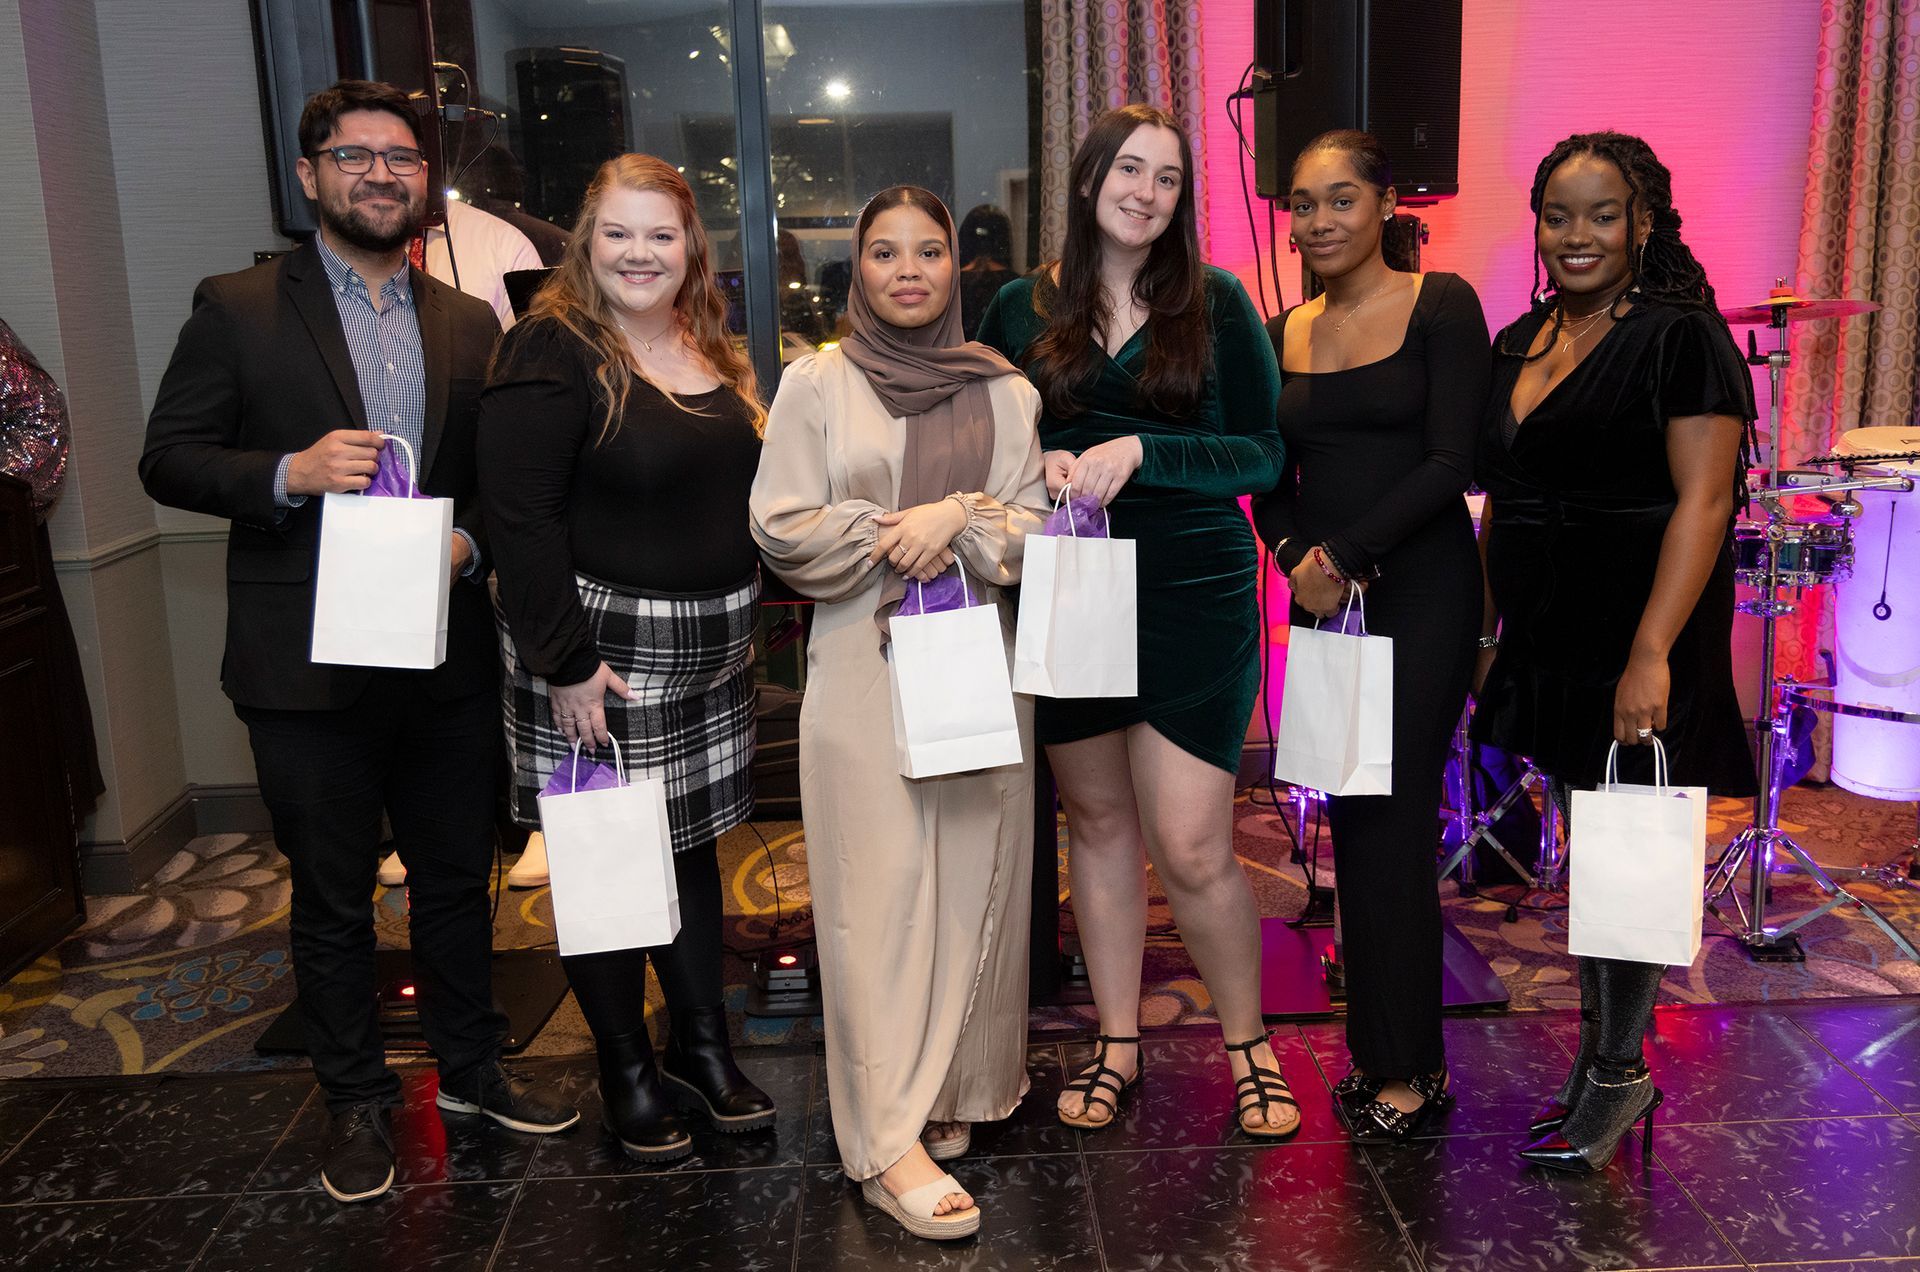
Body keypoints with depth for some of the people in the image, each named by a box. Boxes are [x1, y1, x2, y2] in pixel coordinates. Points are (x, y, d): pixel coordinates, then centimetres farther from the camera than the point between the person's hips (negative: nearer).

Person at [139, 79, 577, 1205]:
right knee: (333, 900, 11)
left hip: (448, 657, 3)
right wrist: (291, 472, -19)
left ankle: (472, 1068, 35)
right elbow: (169, 460, -3)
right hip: (309, 663, -3)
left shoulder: (470, 323, 9)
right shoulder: (238, 309, -1)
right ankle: (359, 1103, 29)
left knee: (459, 879, 16)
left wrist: (468, 543, -10)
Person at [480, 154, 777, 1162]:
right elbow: (521, 519, -19)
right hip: (601, 655, -7)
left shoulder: (710, 349, 10)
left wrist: (743, 618, 14)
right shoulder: (552, 351, -13)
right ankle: (626, 1069, 23)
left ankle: (701, 1042, 32)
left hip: (710, 652, 7)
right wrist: (565, 663, -21)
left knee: (694, 842, 16)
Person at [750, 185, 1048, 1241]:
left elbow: (1034, 525, 5)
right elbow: (781, 526, -3)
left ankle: (952, 1091, 22)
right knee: (879, 893, -4)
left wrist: (959, 517, -13)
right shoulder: (816, 384, 5)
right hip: (863, 666, -2)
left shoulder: (1002, 391, 10)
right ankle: (887, 1143, -2)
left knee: (974, 882, 5)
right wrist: (900, 540, -9)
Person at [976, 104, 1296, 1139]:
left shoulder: (1216, 304, 1)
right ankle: (1115, 1042, 28)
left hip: (1195, 596, -2)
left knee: (1191, 849, -4)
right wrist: (1040, 465, -9)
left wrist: (1140, 451, -16)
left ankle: (1248, 1042, 20)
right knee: (1097, 821, 12)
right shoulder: (1021, 310, 6)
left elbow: (1264, 456, -3)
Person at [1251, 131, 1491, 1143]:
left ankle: (1408, 1067, 11)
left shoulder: (1441, 305, -4)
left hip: (1418, 592, -5)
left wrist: (1343, 555, -14)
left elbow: (1452, 461, -11)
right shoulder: (1281, 334, 11)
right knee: (1349, 822, 8)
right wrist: (1294, 556, -7)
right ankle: (1375, 1042, 20)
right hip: (1324, 600, 5)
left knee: (1393, 822, -4)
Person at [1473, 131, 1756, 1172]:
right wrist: (1483, 629, 14)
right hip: (1549, 643, 7)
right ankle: (1599, 1054, 27)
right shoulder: (1519, 344, 13)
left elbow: (1702, 503, -16)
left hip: (1638, 649, -7)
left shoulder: (1681, 336, -9)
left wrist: (1652, 653, -24)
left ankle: (1618, 1075, 16)